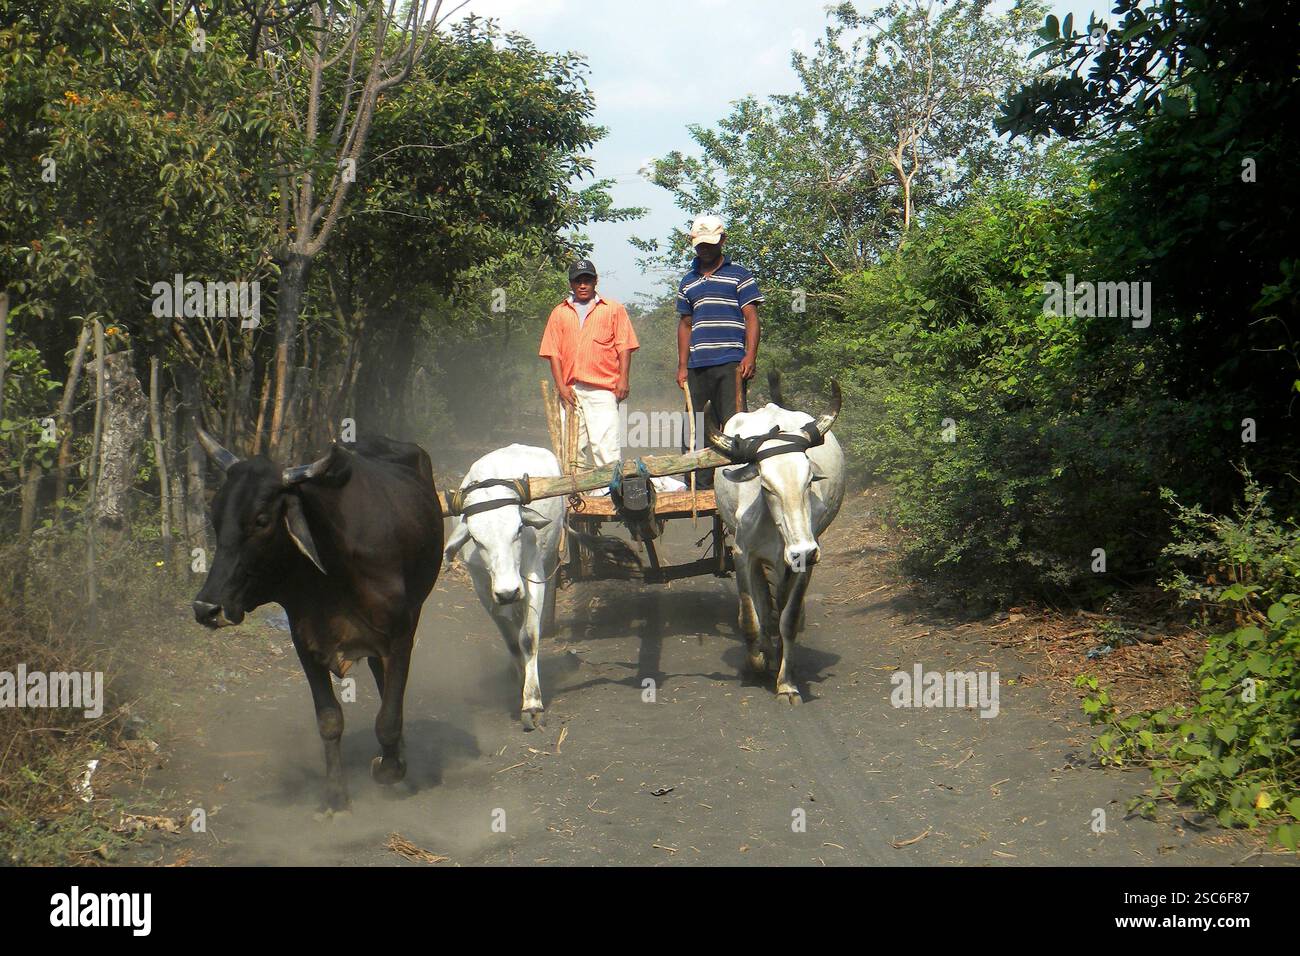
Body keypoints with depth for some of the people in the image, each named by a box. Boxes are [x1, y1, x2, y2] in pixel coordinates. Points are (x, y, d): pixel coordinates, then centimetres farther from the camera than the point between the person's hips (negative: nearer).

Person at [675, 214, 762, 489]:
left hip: (730, 363, -5)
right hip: (697, 367, 5)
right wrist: (682, 366, 11)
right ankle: (701, 486, 8)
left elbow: (751, 318, 0)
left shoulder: (739, 276, 6)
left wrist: (750, 357, -12)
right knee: (698, 429, 4)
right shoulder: (688, 282, 20)